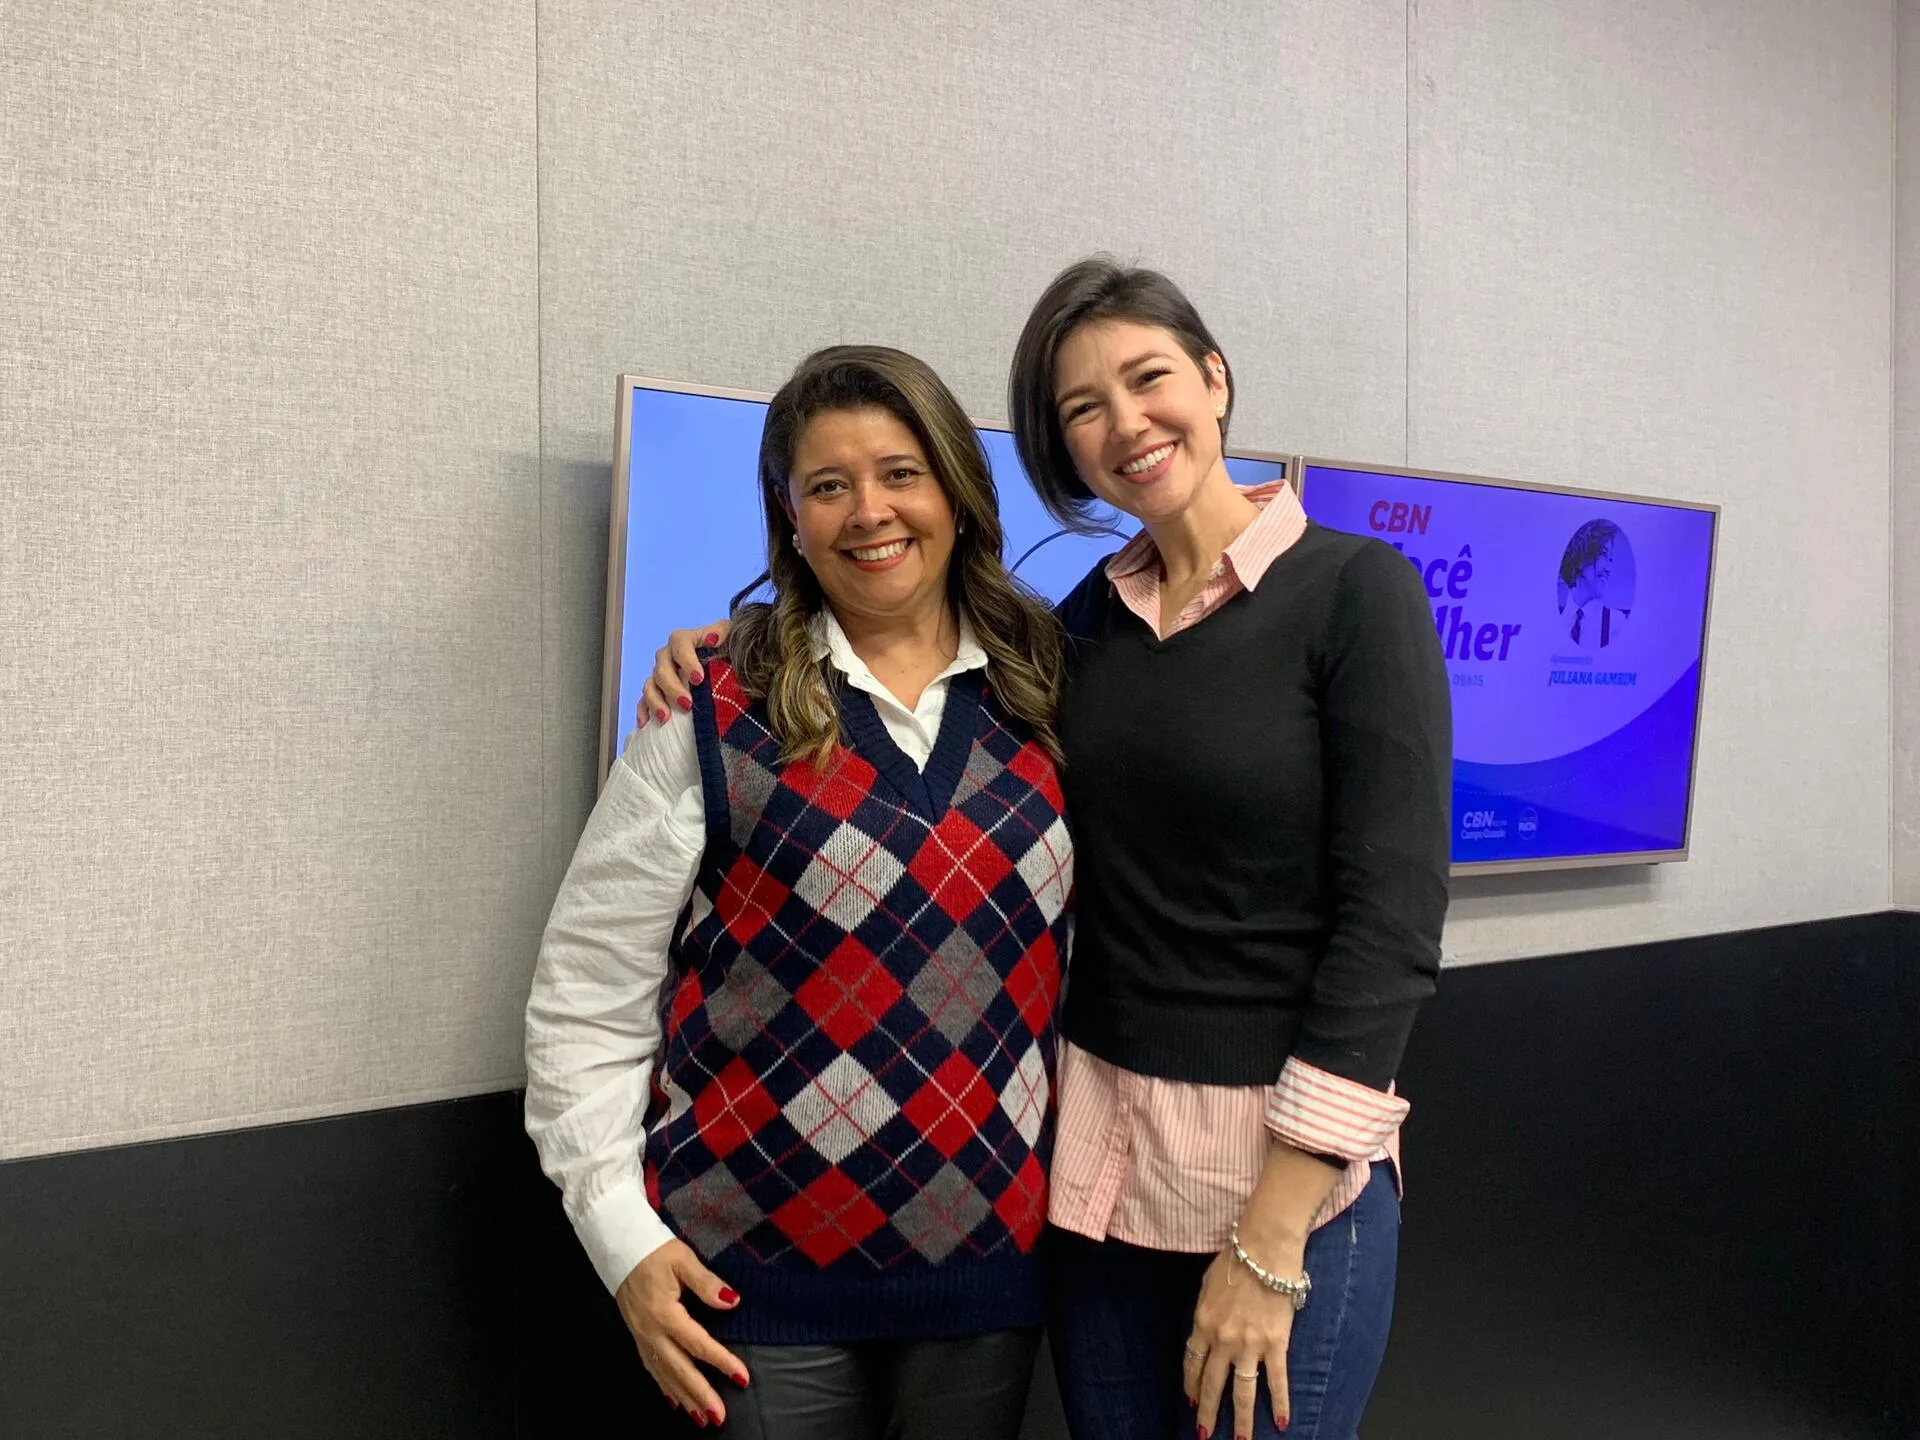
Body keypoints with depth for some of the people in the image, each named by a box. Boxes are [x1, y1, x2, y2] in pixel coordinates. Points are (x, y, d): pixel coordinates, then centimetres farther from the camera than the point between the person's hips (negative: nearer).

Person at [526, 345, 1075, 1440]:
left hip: (992, 1259, 3)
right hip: (758, 1269, -3)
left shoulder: (1049, 693, 2)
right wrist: (623, 1231, -7)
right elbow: (589, 991, -5)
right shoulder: (715, 718, -8)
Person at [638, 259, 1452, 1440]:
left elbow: (1392, 920, -14)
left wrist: (1270, 1239, -17)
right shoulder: (1092, 618, 6)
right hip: (1098, 1145, 5)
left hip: (1294, 1161, -5)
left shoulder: (1355, 590, -9)